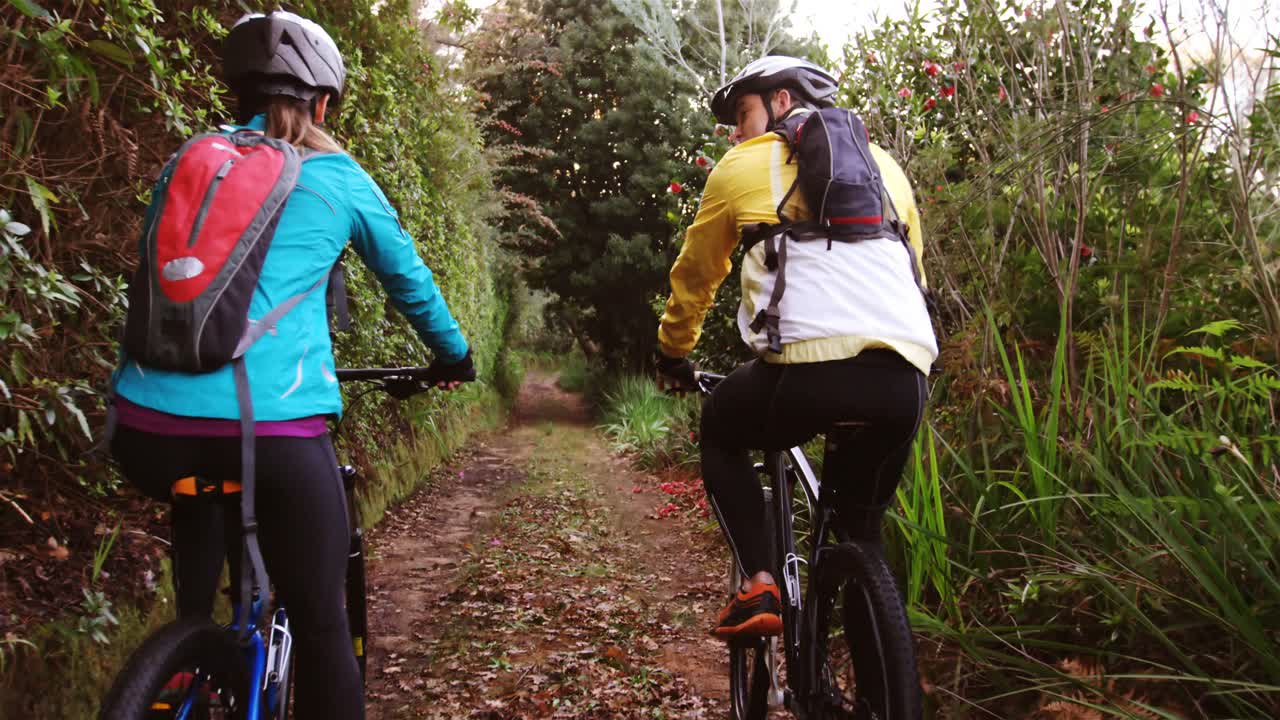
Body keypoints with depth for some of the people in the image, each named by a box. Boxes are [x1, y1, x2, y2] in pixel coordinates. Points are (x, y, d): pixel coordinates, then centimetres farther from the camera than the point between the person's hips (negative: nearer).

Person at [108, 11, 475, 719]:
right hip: (275, 428, -4)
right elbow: (410, 282, 23)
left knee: (201, 492, 35)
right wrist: (454, 356, 40)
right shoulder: (339, 178, 11)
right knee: (322, 624, 7)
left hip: (148, 425, 4)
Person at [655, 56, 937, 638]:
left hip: (811, 364, -4)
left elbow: (695, 275, 25)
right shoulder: (884, 164, 27)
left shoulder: (744, 166, 16)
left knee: (721, 433, 26)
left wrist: (673, 354, 40)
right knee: (862, 522, 25)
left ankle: (758, 587, 10)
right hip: (907, 379, 5)